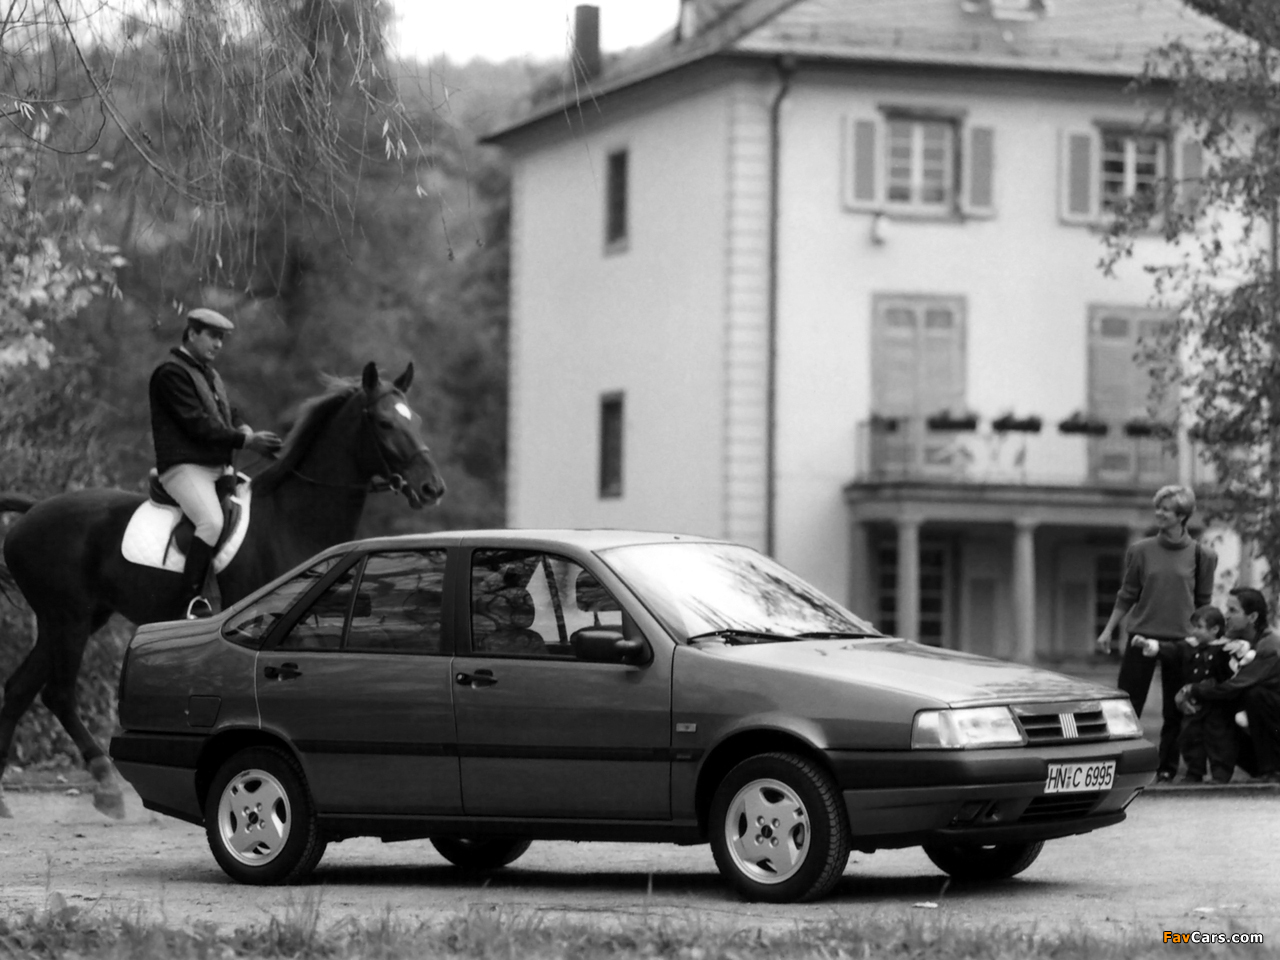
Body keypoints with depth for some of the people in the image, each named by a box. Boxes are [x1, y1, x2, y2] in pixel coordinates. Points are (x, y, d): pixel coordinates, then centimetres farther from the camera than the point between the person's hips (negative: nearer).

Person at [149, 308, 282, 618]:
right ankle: (191, 602, -32)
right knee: (212, 521, -31)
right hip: (184, 466, -10)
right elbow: (197, 425, -15)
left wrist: (251, 434, -2)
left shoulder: (209, 374, 23)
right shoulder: (172, 372, -7)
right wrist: (246, 440, -16)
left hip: (219, 467, 10)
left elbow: (231, 416, 22)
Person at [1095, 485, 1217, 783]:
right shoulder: (1141, 551, 2)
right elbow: (1127, 596, 7)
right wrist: (1108, 630, 3)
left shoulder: (1200, 555, 0)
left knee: (1174, 710, 5)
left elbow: (1203, 603, 6)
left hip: (1179, 642, 0)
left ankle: (1167, 769, 14)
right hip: (1142, 636, 0)